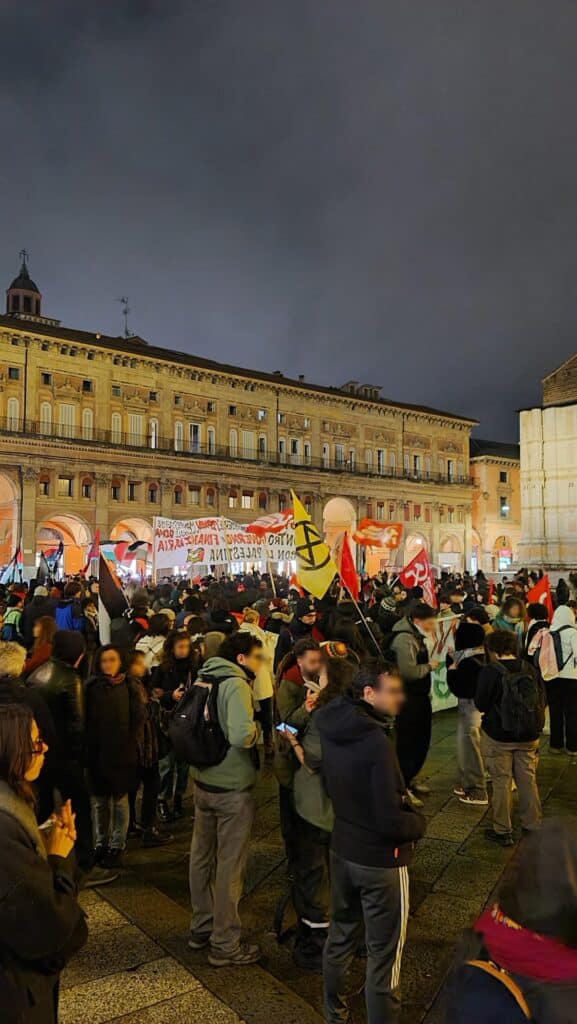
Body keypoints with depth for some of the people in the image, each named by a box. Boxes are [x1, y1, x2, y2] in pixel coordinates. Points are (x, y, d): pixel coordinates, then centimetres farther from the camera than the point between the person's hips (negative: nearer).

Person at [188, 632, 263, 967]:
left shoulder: (203, 681, 5)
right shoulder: (236, 684, -20)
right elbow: (242, 736, -32)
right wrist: (259, 728, -13)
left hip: (204, 782, 8)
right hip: (233, 788, -8)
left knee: (202, 857, 20)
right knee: (230, 866, 6)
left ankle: (201, 928, 37)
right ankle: (225, 945, 19)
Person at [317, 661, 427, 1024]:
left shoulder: (330, 728, -6)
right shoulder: (378, 744, -29)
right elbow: (390, 822, -26)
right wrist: (419, 823, -7)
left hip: (342, 849, 8)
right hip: (381, 861, -8)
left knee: (340, 937, 24)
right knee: (384, 957, 10)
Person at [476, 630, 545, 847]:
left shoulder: (489, 672, -15)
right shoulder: (530, 670, -3)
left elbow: (480, 705, -10)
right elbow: (542, 701, 4)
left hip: (498, 737, -4)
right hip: (528, 737, 4)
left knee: (501, 783, 7)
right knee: (528, 781, 16)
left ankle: (502, 831, 16)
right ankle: (533, 826, 26)